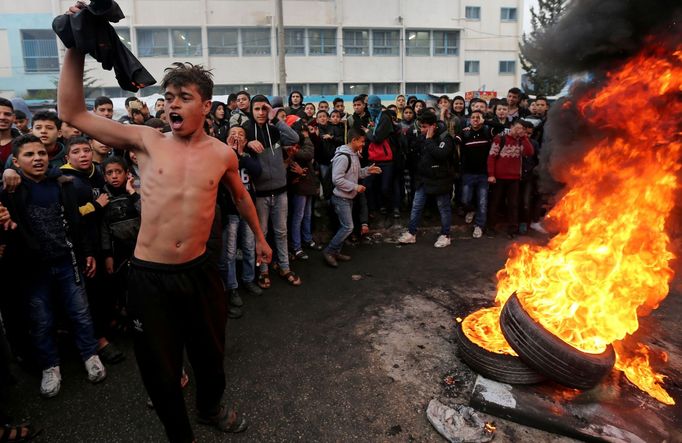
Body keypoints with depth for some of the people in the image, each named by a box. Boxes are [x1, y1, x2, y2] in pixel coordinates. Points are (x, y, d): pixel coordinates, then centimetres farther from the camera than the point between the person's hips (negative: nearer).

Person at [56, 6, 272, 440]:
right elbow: (74, 113, -5)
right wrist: (77, 48, -13)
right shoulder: (147, 141, -5)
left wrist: (260, 237, 24)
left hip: (199, 270, 1)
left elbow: (241, 195, 15)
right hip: (149, 275, -1)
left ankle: (212, 407, 53)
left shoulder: (222, 154, -2)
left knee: (211, 350, 21)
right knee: (160, 366, 15)